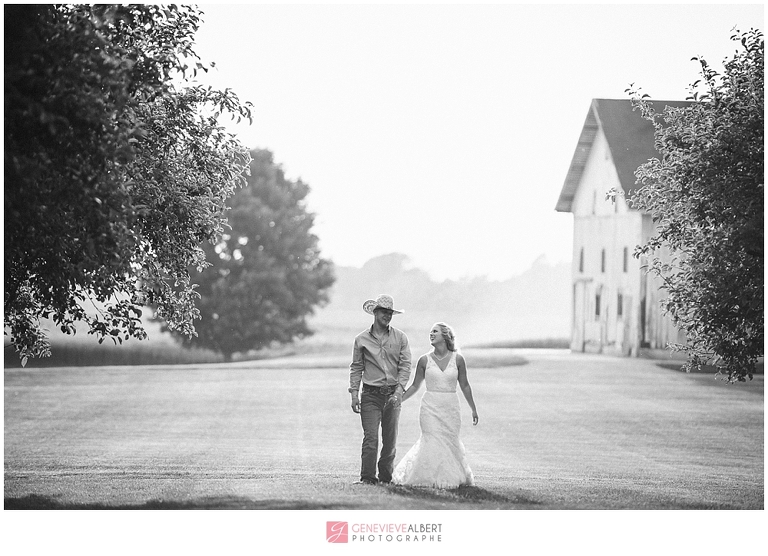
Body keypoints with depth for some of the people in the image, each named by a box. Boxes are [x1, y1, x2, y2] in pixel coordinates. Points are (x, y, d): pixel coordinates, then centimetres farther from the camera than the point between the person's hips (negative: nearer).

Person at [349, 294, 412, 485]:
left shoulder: (400, 338, 5)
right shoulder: (362, 339, 4)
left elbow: (405, 366, 1)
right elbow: (356, 368, 7)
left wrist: (399, 391, -11)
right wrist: (354, 394, -2)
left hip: (392, 395, 2)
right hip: (370, 395, -2)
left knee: (390, 440, 5)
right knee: (370, 438, -10)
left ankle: (386, 476, 16)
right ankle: (367, 477, -8)